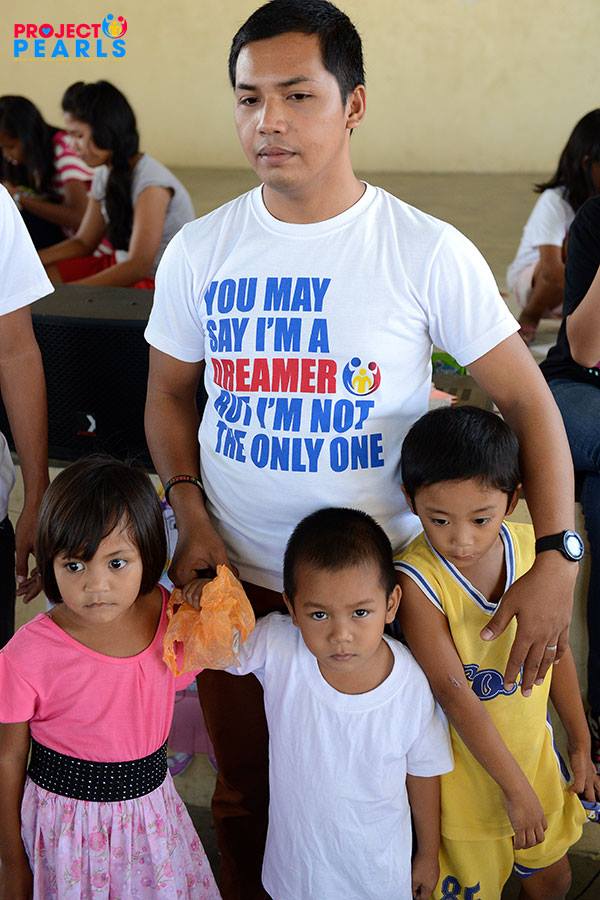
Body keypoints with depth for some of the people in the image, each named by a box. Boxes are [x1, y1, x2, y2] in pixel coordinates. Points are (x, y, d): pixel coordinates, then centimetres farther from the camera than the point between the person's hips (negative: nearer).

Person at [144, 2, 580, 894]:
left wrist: (557, 560, -17)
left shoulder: (427, 251, -11)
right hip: (234, 577, 3)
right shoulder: (197, 251, -2)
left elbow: (525, 398, -8)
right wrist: (190, 518, -5)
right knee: (244, 789, 18)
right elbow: (171, 393, 10)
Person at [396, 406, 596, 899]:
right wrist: (514, 786, -21)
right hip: (463, 763, -4)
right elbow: (453, 691, -25)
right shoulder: (418, 579, -27)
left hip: (533, 752, 5)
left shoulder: (532, 547, -12)